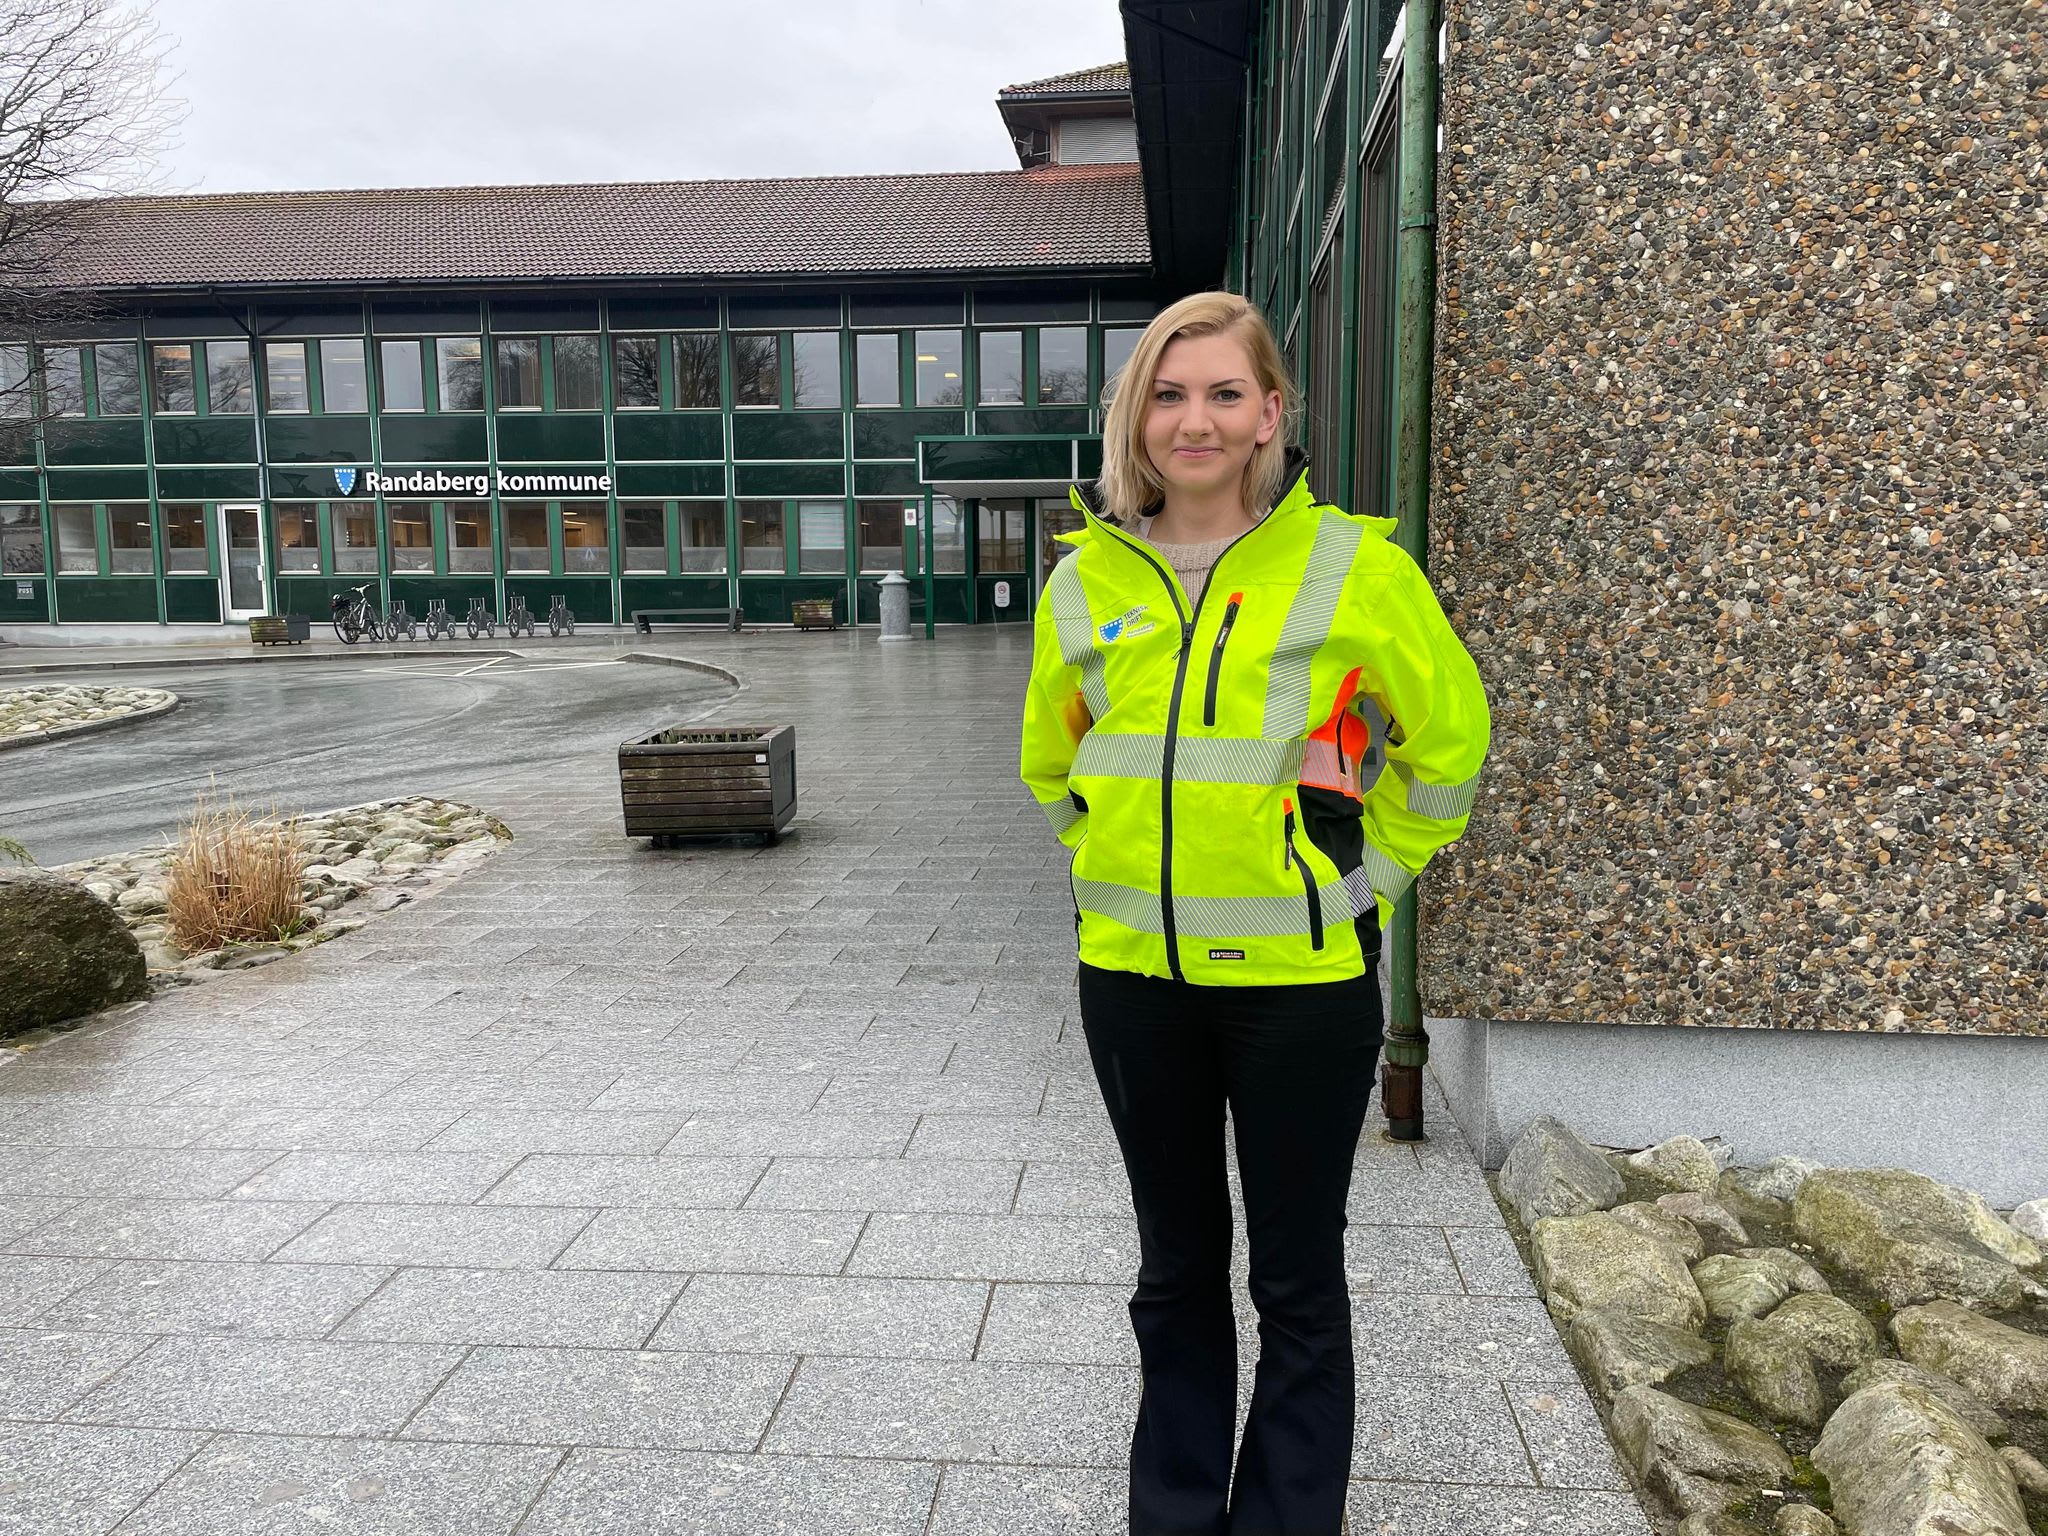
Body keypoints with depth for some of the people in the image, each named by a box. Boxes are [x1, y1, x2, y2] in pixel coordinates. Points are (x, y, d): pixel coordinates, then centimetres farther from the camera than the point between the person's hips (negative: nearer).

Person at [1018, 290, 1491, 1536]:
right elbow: (1052, 758, 17)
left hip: (1300, 974, -3)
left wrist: (1366, 872, 0)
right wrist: (1124, 862, 12)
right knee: (1176, 1269, 19)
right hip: (1132, 969, 4)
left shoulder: (1353, 565, -8)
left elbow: (1450, 733, 2)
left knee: (1298, 1282, 11)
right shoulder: (1086, 579, 1)